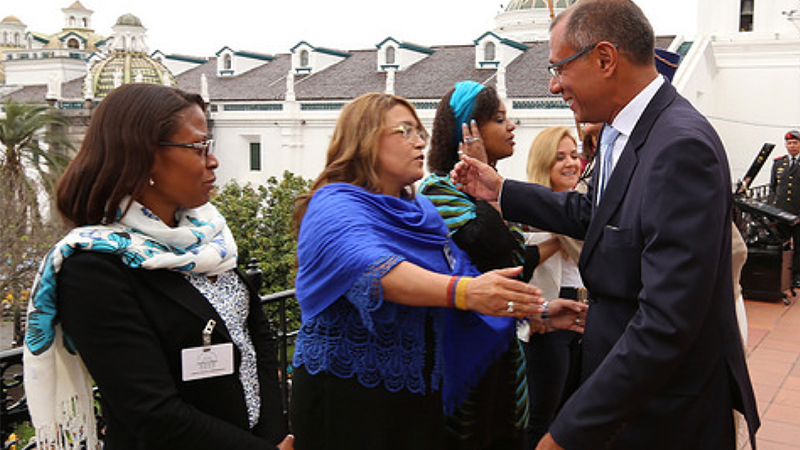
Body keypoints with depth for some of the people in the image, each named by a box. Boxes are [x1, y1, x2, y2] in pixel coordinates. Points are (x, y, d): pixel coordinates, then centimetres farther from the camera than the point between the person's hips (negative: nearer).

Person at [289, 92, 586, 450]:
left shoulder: (420, 211, 12)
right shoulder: (335, 206, -13)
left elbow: (462, 270, 13)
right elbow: (373, 268, -32)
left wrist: (535, 310, 2)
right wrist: (464, 291, -45)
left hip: (419, 390, 7)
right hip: (346, 393, -7)